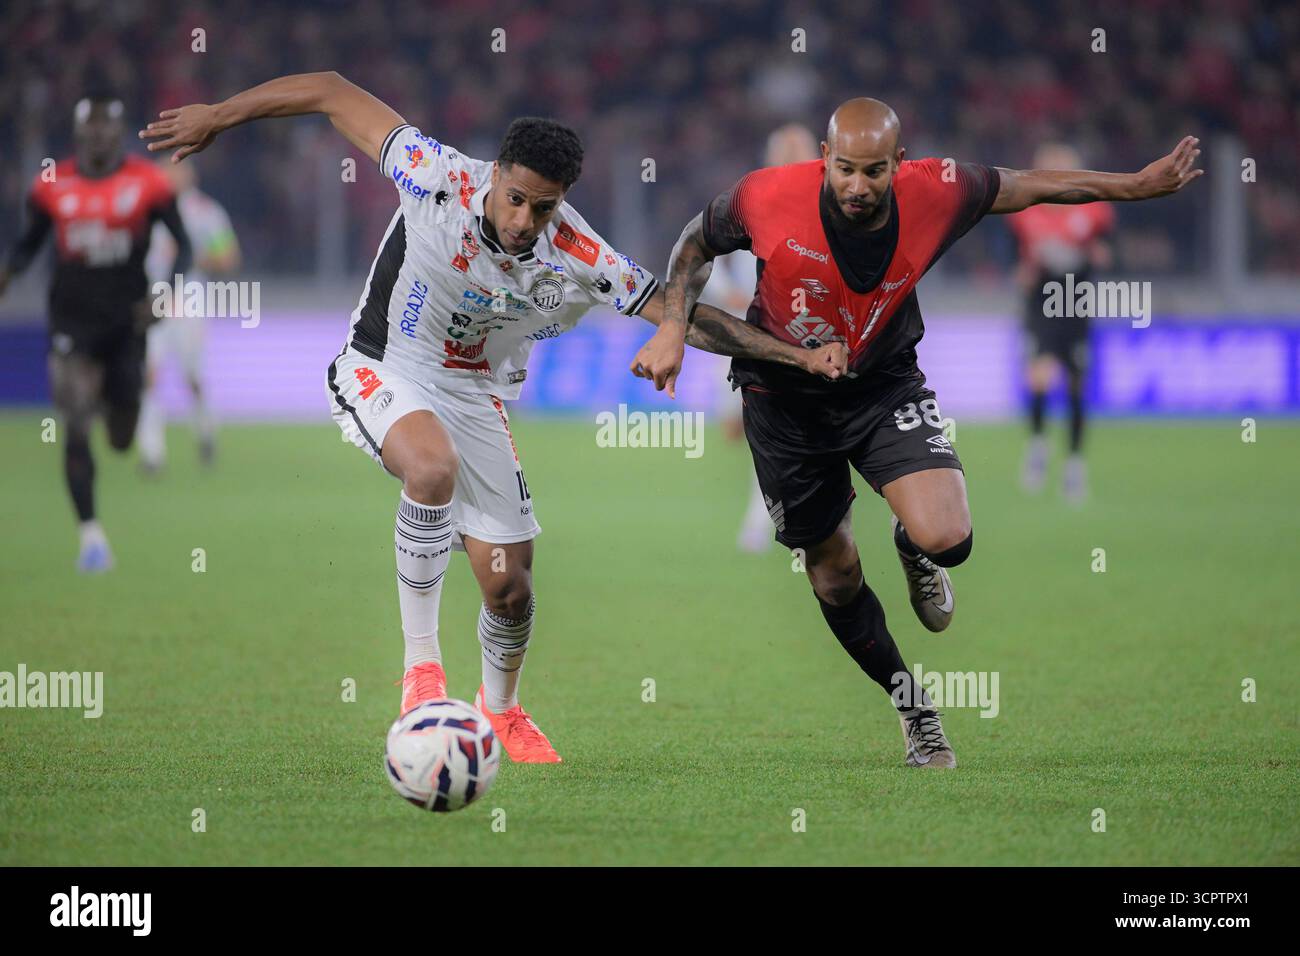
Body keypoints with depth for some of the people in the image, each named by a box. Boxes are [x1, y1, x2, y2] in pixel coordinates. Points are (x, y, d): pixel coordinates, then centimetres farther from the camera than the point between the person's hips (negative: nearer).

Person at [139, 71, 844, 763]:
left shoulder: (580, 261, -19)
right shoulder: (439, 181, -26)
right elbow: (331, 93, -18)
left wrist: (798, 355, -16)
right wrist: (217, 116, -15)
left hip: (476, 395, 3)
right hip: (382, 371, -3)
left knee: (510, 586, 3)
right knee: (434, 467, -38)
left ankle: (500, 706, 37)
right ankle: (421, 660, -22)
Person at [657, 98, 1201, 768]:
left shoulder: (934, 195, -21)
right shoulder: (769, 198, -25)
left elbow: (1026, 186, -2)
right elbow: (696, 243, -5)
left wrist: (1138, 185, 1)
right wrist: (674, 325, -19)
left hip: (883, 386, 0)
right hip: (783, 398, 0)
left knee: (946, 539, -22)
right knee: (833, 572, 9)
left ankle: (913, 549, 19)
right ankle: (910, 703, 35)